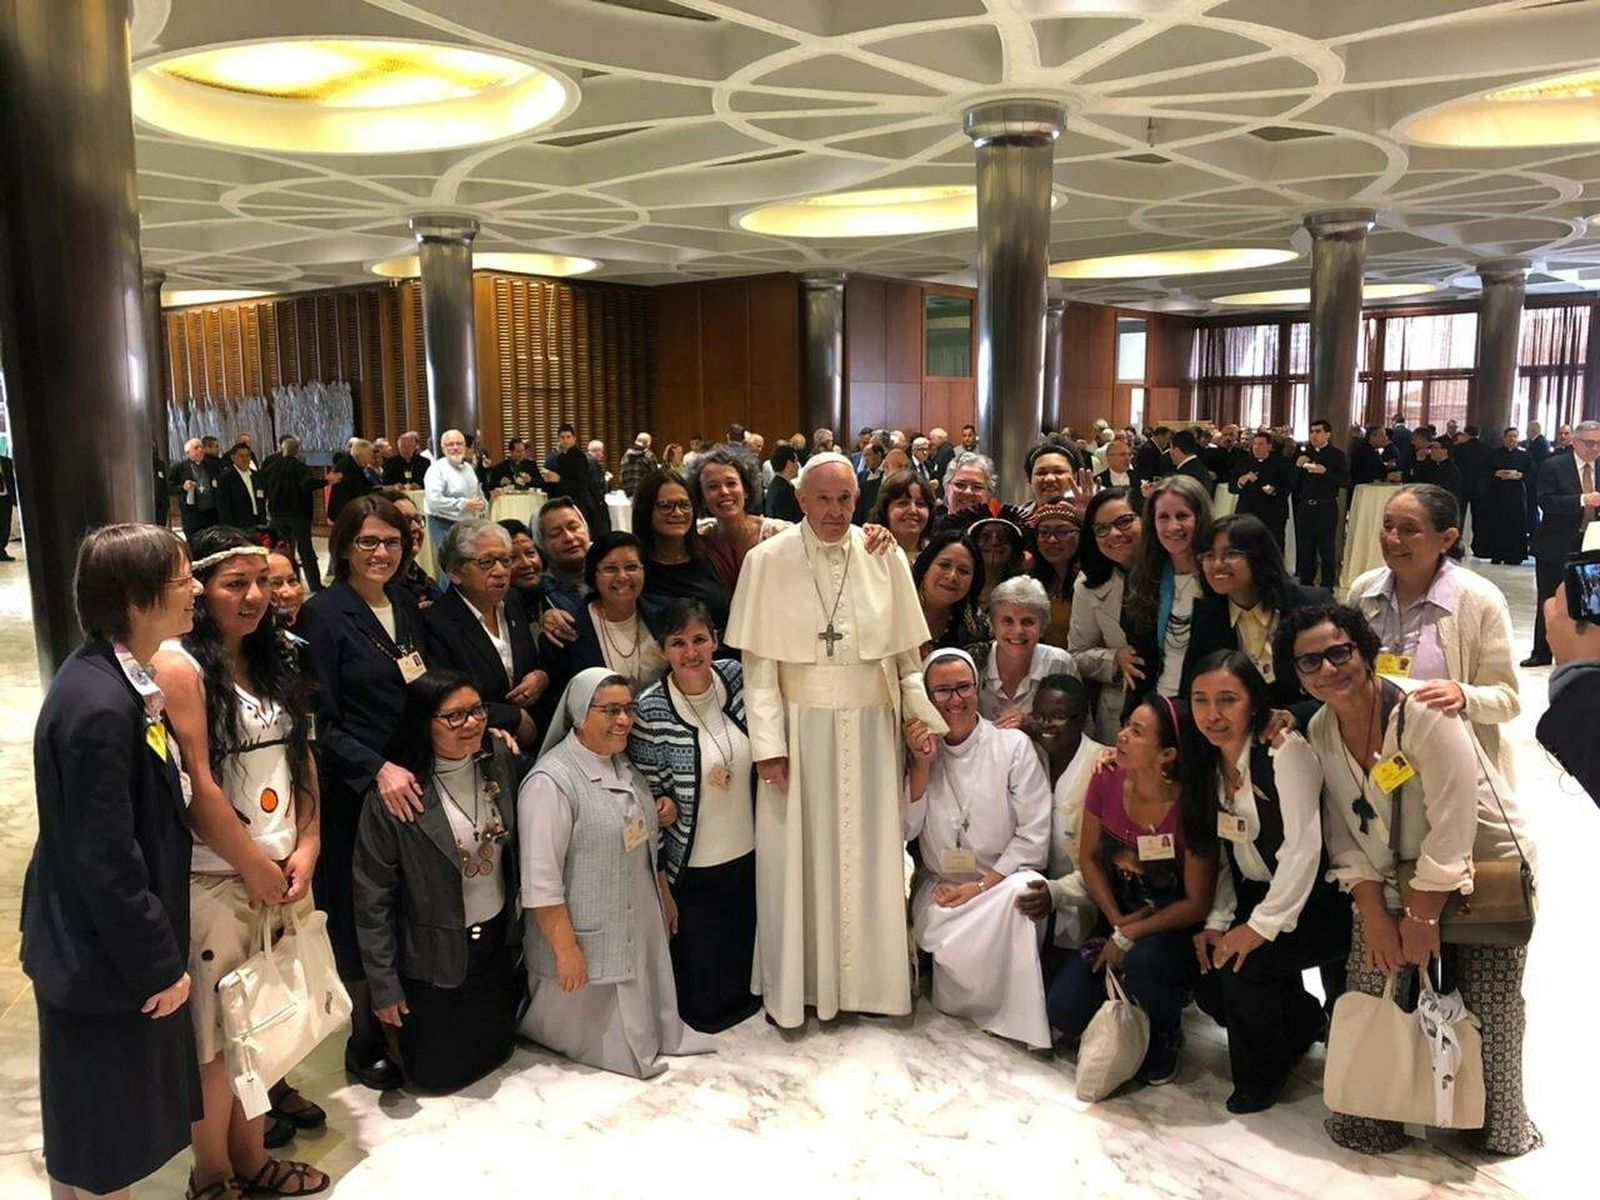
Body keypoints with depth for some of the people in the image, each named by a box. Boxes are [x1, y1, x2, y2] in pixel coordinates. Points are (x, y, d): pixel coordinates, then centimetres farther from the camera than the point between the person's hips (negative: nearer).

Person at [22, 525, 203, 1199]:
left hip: (119, 937, 9)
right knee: (97, 1139, 13)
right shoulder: (99, 706, -30)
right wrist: (159, 965, -16)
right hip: (100, 957, -9)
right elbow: (106, 862, -26)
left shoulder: (115, 677, 0)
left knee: (113, 1120, 26)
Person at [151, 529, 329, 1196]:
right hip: (216, 879, -7)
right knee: (219, 1033, 6)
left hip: (281, 873, 7)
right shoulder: (180, 665, -14)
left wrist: (304, 850, -1)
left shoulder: (271, 662, 9)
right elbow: (196, 786, -17)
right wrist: (254, 866, -11)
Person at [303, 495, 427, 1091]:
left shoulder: (406, 606, 8)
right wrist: (377, 769, -22)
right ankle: (365, 1038, 24)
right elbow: (321, 720, -12)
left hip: (415, 779, 5)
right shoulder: (325, 613, -10)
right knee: (362, 920, 6)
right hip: (356, 788, -5)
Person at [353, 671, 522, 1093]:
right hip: (434, 954, -4)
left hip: (496, 938, 4)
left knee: (494, 1053, 18)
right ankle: (398, 1029, 41)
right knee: (438, 1073, 12)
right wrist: (384, 987, -13)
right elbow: (373, 897, -16)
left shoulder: (501, 761, -10)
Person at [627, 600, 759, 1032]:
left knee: (745, 965, 21)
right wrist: (659, 880, -8)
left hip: (748, 855, 4)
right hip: (692, 870, -4)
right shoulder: (651, 709, -18)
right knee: (706, 1002, 9)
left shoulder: (735, 675, -7)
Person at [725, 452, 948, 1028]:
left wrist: (924, 716, -4)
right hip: (799, 727, -2)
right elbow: (759, 663, -6)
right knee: (797, 853, 7)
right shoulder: (767, 561, -5)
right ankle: (794, 981, 23)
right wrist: (768, 743, -11)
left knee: (867, 851, 11)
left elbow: (906, 655, 5)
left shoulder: (885, 559, 1)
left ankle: (866, 976, 28)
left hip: (869, 728, 2)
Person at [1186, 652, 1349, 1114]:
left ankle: (1261, 1077, 3)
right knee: (1208, 979, -9)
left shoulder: (1286, 751, -20)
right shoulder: (1208, 766, 3)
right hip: (1256, 896, 7)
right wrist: (1216, 921, -7)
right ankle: (1304, 1024, 22)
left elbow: (1303, 847, -24)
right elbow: (1221, 855, 5)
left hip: (1316, 903, -7)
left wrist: (1262, 925, -24)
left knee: (1244, 964, -26)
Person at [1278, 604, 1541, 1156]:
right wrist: (1376, 917, -13)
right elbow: (1345, 836, -5)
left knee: (1487, 1008, 1)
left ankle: (1497, 1124, 27)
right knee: (1373, 988, -1)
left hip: (1485, 869, -4)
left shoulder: (1426, 715, -25)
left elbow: (1453, 828, -25)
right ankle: (1371, 1118, 19)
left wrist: (1423, 918, -19)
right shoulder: (1319, 731, -6)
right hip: (1396, 878, 5)